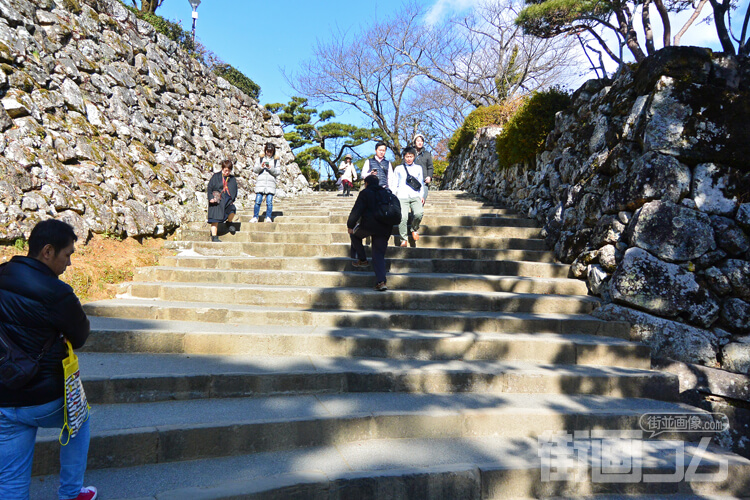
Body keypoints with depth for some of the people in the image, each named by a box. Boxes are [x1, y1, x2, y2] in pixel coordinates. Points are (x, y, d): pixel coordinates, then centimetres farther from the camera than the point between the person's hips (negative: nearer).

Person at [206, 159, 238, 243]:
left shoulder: (232, 179, 10)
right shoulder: (216, 176, 3)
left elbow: (235, 191, 16)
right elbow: (209, 188, 3)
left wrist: (232, 199, 0)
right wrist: (211, 198, -9)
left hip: (227, 201, 2)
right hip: (216, 201, -2)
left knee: (232, 209, -26)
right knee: (215, 220, -2)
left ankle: (229, 223, 5)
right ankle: (214, 236, 9)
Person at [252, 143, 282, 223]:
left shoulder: (276, 161, 15)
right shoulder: (260, 159, 17)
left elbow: (278, 172, 5)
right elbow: (254, 169, 8)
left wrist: (271, 168, -12)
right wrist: (261, 166, -12)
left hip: (271, 184, 0)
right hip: (260, 183, 0)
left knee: (269, 201, -6)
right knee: (258, 201, -5)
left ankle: (268, 218, 2)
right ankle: (255, 217, 1)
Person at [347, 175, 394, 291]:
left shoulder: (365, 193, 0)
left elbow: (356, 210, -6)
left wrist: (350, 225, 0)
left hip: (368, 226, -5)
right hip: (385, 229, 5)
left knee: (354, 234, 26)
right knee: (379, 255, 7)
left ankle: (362, 260, 23)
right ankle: (381, 281, -7)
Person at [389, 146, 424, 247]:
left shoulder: (418, 168, 23)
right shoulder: (398, 169, 18)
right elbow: (394, 184, 17)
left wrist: (421, 195, 16)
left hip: (415, 196, 1)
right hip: (402, 197, -1)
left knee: (419, 214, -25)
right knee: (403, 217, -20)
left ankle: (415, 229, 4)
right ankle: (403, 239, -7)